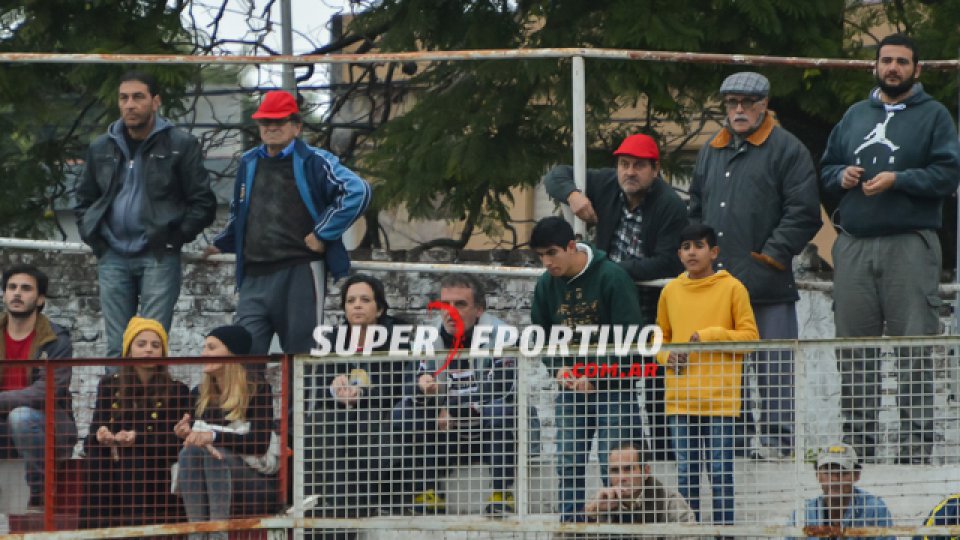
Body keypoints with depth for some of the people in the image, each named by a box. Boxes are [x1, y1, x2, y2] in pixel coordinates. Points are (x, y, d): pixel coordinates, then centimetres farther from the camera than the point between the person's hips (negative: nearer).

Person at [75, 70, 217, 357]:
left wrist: (176, 237, -9)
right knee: (117, 347, 4)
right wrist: (92, 236, 8)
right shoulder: (101, 148, 13)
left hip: (158, 258, -4)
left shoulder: (180, 145, 0)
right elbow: (84, 199, 23)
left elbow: (203, 203, 0)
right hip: (113, 258, 4)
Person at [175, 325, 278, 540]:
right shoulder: (200, 394, 11)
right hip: (208, 489, 4)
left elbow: (260, 444, -16)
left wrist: (213, 437, -28)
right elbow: (193, 438, 4)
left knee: (216, 453, -30)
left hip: (255, 483, -4)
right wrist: (187, 434, -21)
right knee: (189, 452, -24)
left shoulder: (258, 390, -5)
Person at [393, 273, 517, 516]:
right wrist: (422, 387, -30)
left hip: (490, 433, -5)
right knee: (402, 415, -15)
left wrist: (454, 409, -21)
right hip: (448, 437, 5)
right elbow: (411, 392, -5)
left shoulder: (498, 335, -13)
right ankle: (424, 495, -10)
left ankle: (502, 496, -26)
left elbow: (500, 389, -24)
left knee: (500, 413, -35)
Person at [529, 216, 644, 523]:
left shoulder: (612, 277, -13)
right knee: (568, 465, 4)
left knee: (613, 465, -7)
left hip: (612, 386, -5)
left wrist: (594, 377, -17)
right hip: (571, 388, 5)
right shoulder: (547, 284, 4)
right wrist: (559, 367, -7)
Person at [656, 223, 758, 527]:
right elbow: (661, 337, 20)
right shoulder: (671, 291, 10)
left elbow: (750, 337, -2)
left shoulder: (732, 288, -1)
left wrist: (711, 336, -14)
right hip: (681, 398, 4)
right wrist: (668, 356, -1)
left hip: (720, 397, -4)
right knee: (685, 472, 7)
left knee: (720, 472, -2)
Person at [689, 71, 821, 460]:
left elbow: (803, 213, -7)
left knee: (773, 367, -4)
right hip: (717, 281, 6)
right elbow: (696, 208, 28)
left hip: (767, 283, -6)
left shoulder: (786, 150, -1)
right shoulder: (711, 151, 19)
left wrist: (772, 256, -11)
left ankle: (777, 437, 1)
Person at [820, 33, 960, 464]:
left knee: (914, 348, -7)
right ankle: (856, 440, 11)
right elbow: (826, 169, 23)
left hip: (910, 246, -4)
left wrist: (897, 179, -15)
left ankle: (916, 442, -6)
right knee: (853, 347, 5)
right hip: (854, 246, 4)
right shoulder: (855, 116, 19)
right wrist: (841, 176, 0)